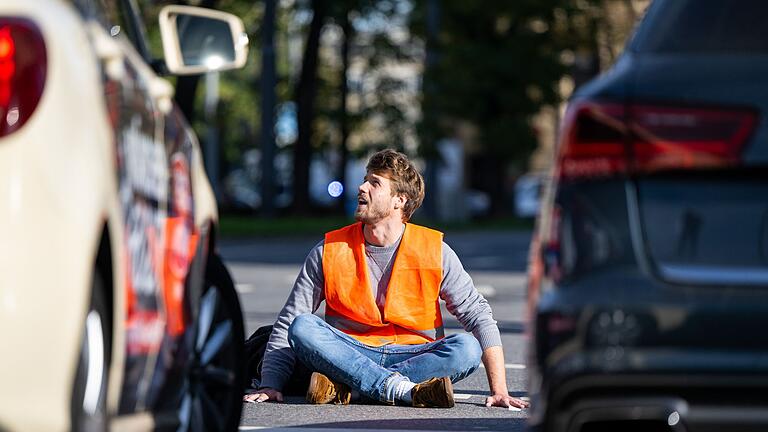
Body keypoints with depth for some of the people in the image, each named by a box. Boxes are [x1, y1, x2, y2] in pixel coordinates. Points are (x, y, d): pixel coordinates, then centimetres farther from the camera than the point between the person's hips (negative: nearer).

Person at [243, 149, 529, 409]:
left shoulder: (434, 251, -2)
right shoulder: (329, 251, 1)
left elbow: (478, 315, -2)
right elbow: (286, 325, 1)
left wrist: (499, 390, -12)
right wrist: (270, 386, -14)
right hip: (349, 352, 0)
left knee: (467, 348, -29)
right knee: (302, 327, -27)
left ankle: (344, 385, -31)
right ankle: (406, 390, -37)